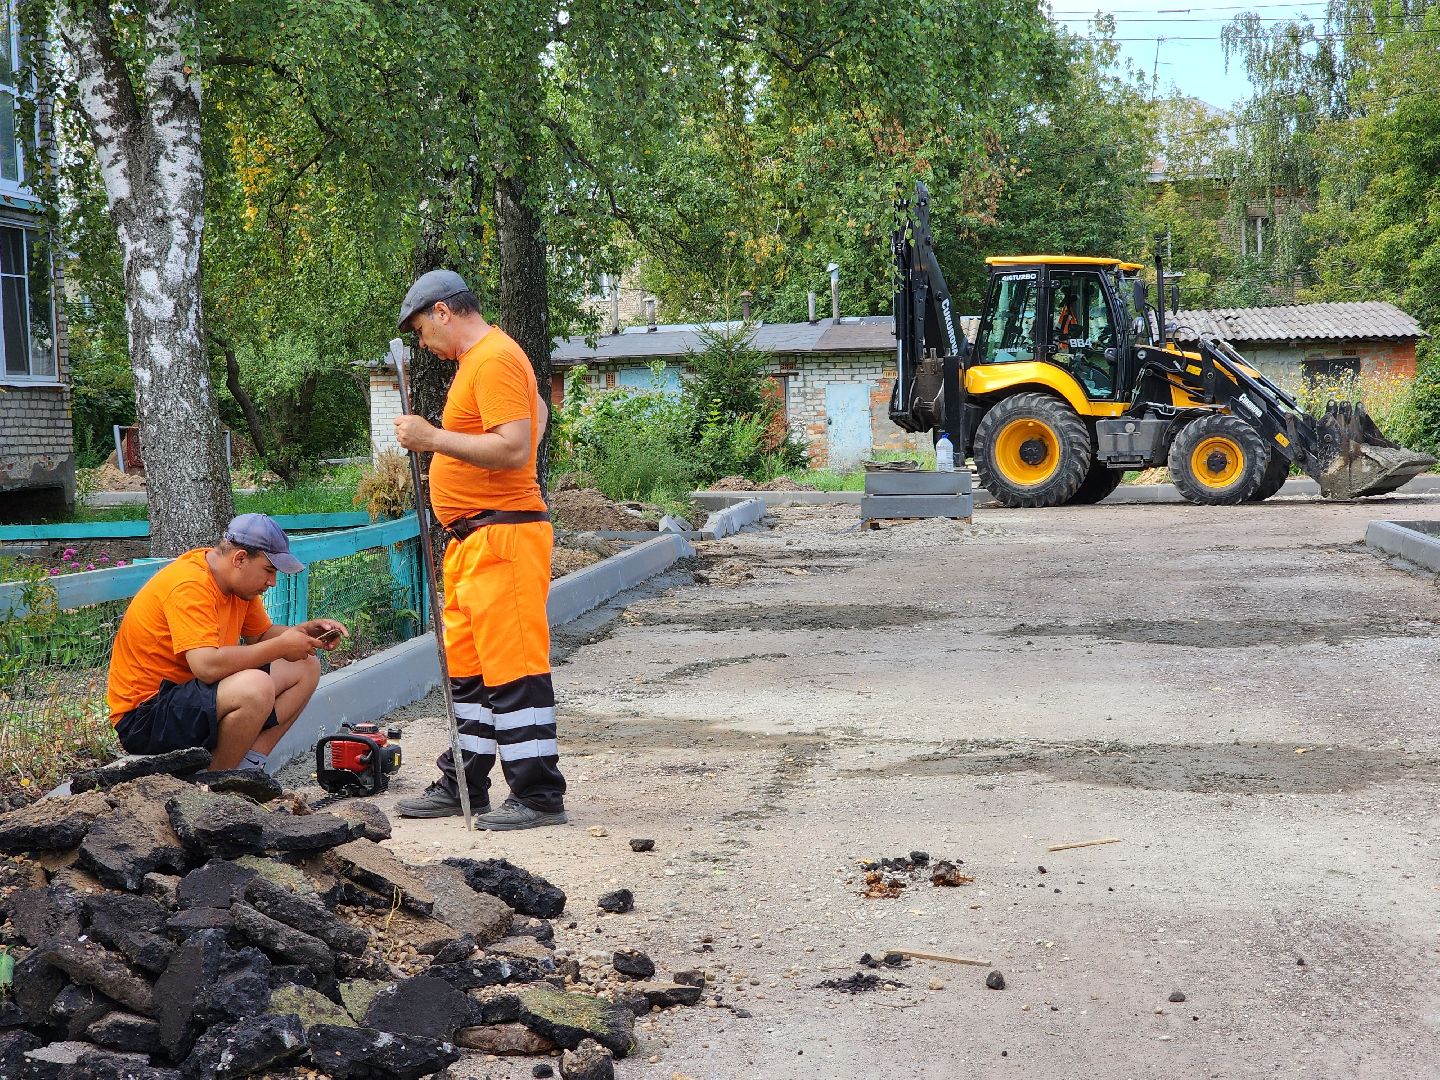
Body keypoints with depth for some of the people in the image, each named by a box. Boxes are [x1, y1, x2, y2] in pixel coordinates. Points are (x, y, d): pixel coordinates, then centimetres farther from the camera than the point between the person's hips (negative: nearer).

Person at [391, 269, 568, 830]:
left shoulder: (494, 359, -14)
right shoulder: (477, 359, 19)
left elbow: (514, 447, -25)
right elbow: (537, 409, 35)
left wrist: (433, 438, -21)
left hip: (502, 538, -11)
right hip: (472, 540, 11)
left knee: (513, 669, -7)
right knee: (466, 668, 15)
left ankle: (538, 795, -2)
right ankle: (462, 785, 23)